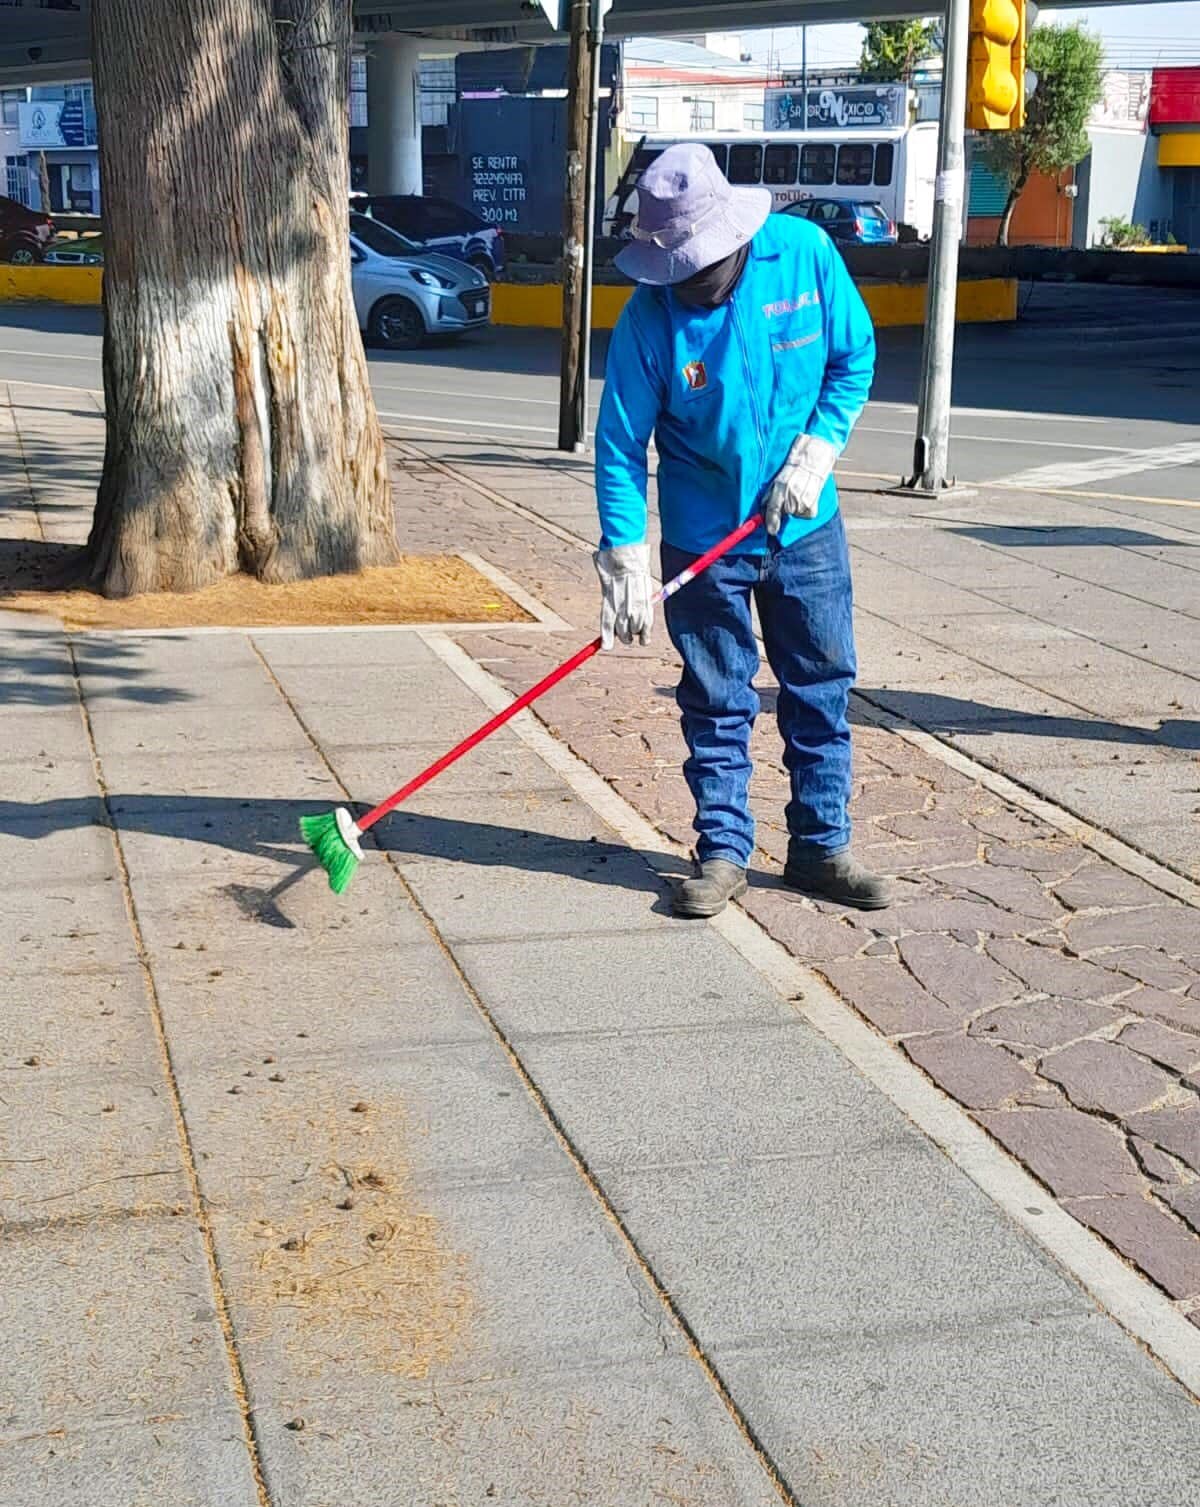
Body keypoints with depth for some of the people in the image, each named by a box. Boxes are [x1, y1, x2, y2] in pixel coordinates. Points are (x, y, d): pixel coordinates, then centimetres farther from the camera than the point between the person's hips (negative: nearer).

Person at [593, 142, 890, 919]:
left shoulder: (806, 253, -12)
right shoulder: (650, 315, -16)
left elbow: (855, 356, 1)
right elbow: (621, 446, -13)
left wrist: (817, 450, -12)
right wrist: (626, 561, -19)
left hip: (805, 523, 2)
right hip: (704, 534, -2)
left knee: (823, 687, 9)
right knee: (716, 702, 5)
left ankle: (822, 847, 22)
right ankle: (723, 853, 17)